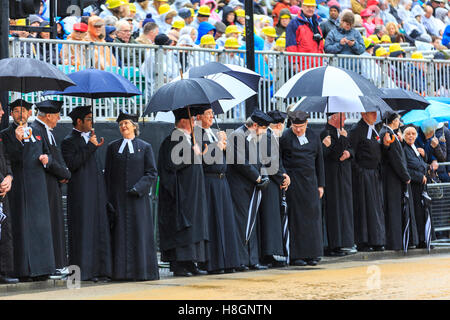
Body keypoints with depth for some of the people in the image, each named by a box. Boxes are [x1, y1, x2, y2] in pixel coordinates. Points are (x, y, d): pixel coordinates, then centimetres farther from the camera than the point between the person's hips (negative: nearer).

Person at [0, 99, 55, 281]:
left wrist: (46, 159, 1)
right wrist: (18, 140, -24)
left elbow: (46, 154, 24)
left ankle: (41, 269, 6)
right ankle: (24, 270, -5)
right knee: (22, 226, -6)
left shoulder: (37, 133, 17)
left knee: (40, 225, 2)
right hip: (20, 186, -4)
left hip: (38, 184, 4)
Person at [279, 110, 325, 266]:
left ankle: (312, 254, 8)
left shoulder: (314, 137, 8)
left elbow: (319, 161, 12)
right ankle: (296, 255, 2)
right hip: (293, 182, -4)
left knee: (312, 215, 2)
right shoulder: (284, 137, -4)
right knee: (295, 217, -2)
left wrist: (320, 184, 8)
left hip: (310, 181, 4)